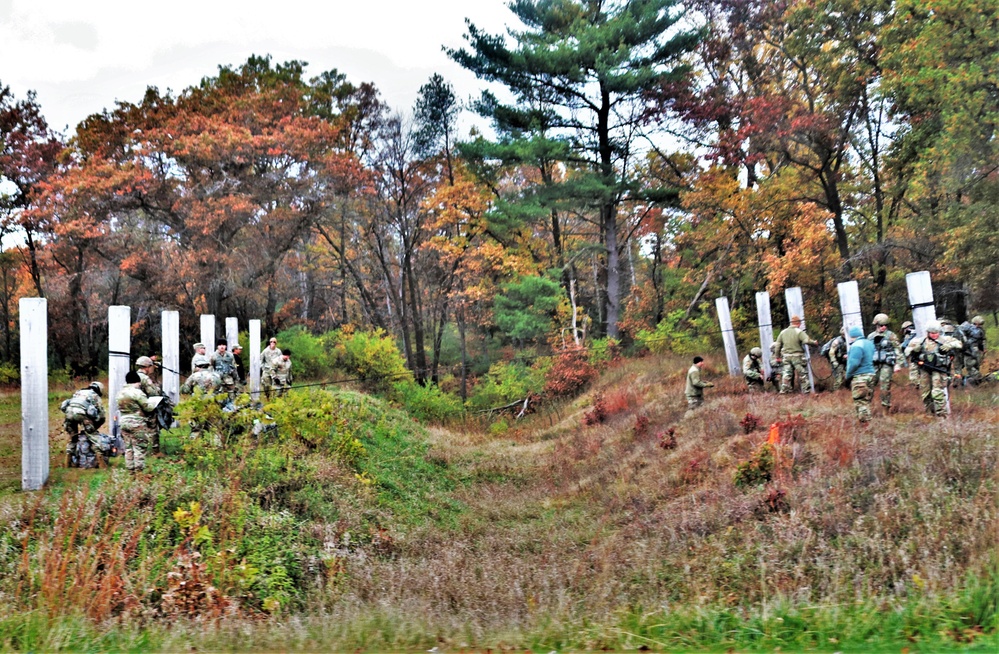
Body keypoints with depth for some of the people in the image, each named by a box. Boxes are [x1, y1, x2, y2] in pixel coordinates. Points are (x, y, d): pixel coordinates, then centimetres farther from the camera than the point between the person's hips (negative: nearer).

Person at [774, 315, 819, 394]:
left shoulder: (783, 332, 7)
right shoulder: (799, 332, -9)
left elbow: (778, 345, 10)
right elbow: (807, 341, -23)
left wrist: (778, 356, 17)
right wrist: (814, 342, -5)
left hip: (786, 356, 4)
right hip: (797, 356, -4)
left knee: (786, 373, 7)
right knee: (802, 373, 5)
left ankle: (784, 390, 4)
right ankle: (806, 390, 7)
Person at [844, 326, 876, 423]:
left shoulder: (856, 346, -17)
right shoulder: (869, 343, 11)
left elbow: (853, 363, -21)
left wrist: (847, 376, -9)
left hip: (860, 377, -9)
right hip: (871, 374, 9)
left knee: (860, 403, -4)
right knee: (866, 402, 16)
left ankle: (864, 424, -5)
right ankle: (868, 421, 20)